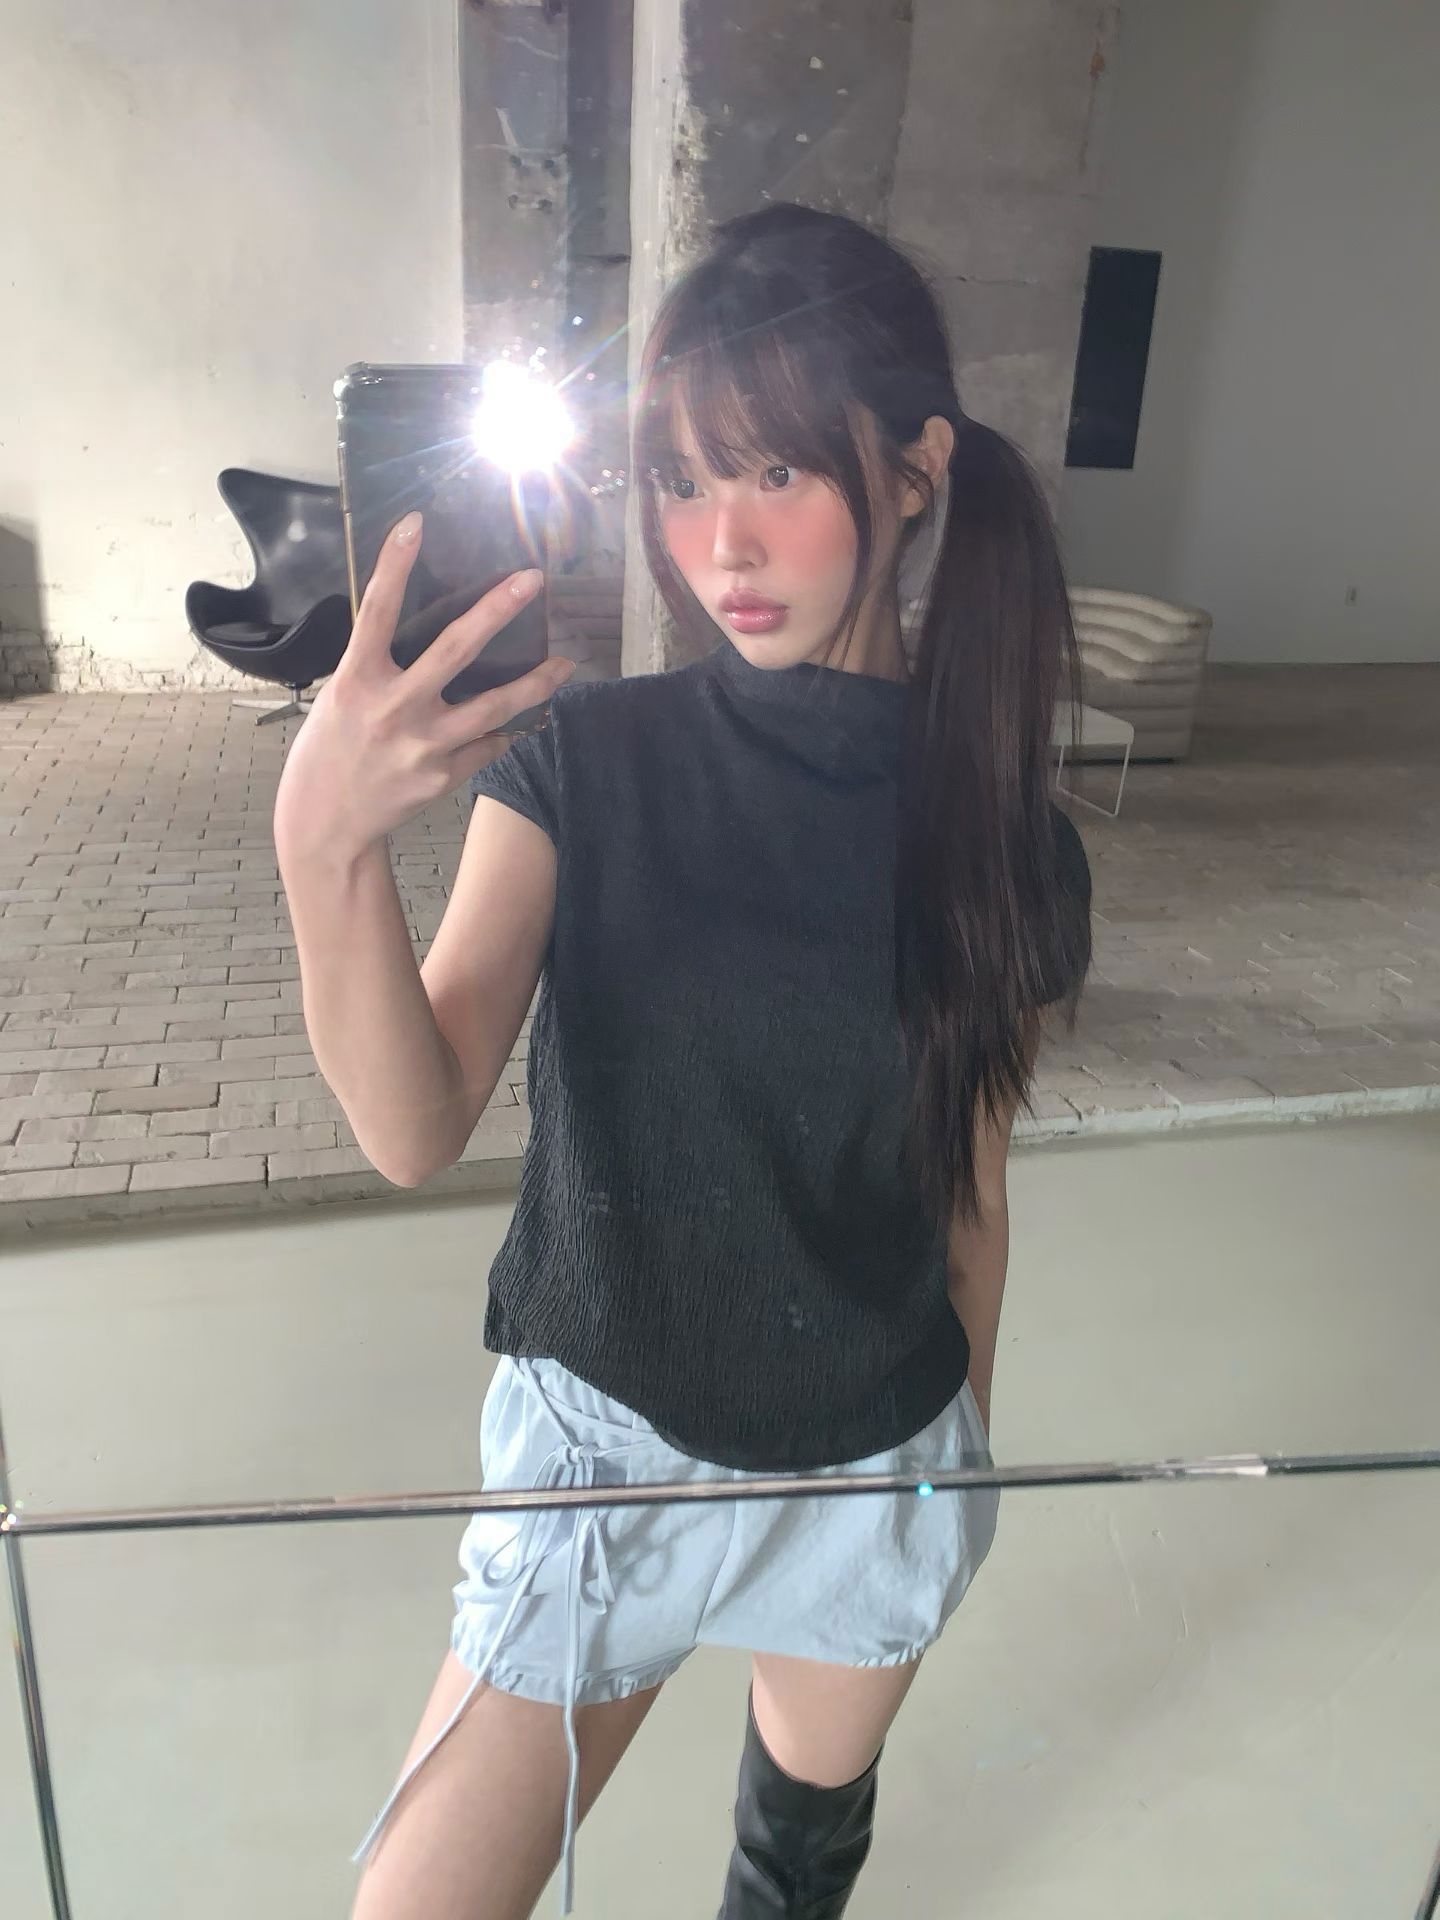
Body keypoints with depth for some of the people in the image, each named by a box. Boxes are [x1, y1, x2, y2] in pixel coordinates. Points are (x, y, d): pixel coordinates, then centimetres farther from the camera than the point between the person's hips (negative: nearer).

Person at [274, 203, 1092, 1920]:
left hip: (877, 1471, 2)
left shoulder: (1005, 843, -10)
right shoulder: (582, 765, -14)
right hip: (605, 1446, -1)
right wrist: (326, 846, -39)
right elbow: (414, 1127, -23)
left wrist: (966, 1447, 12)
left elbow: (969, 1195, 1)